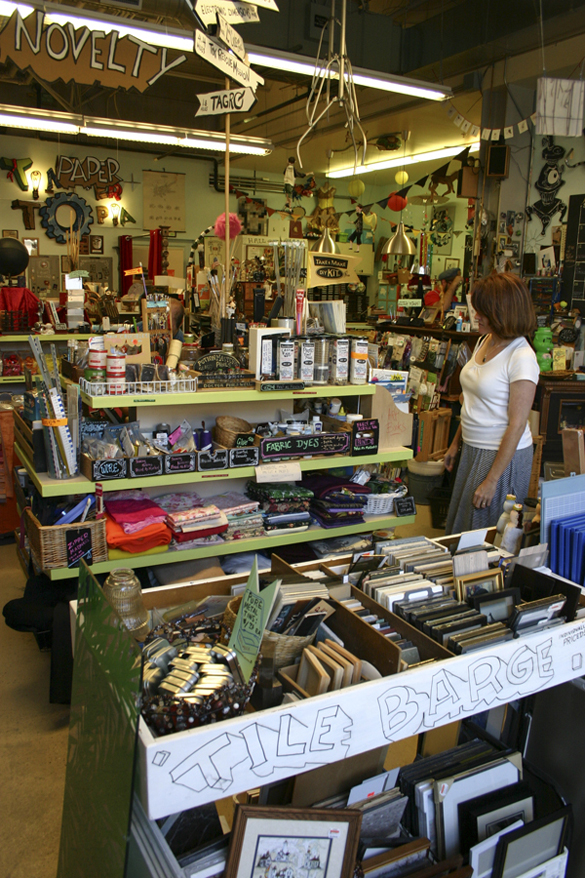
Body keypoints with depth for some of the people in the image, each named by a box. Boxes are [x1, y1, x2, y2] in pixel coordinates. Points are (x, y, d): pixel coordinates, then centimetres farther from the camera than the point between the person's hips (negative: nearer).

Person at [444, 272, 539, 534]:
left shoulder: (521, 358, -19)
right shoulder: (485, 342, 6)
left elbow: (516, 424, -20)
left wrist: (491, 480, -19)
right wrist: (456, 444, 18)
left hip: (503, 454, -8)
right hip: (473, 449, 8)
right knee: (459, 528, 16)